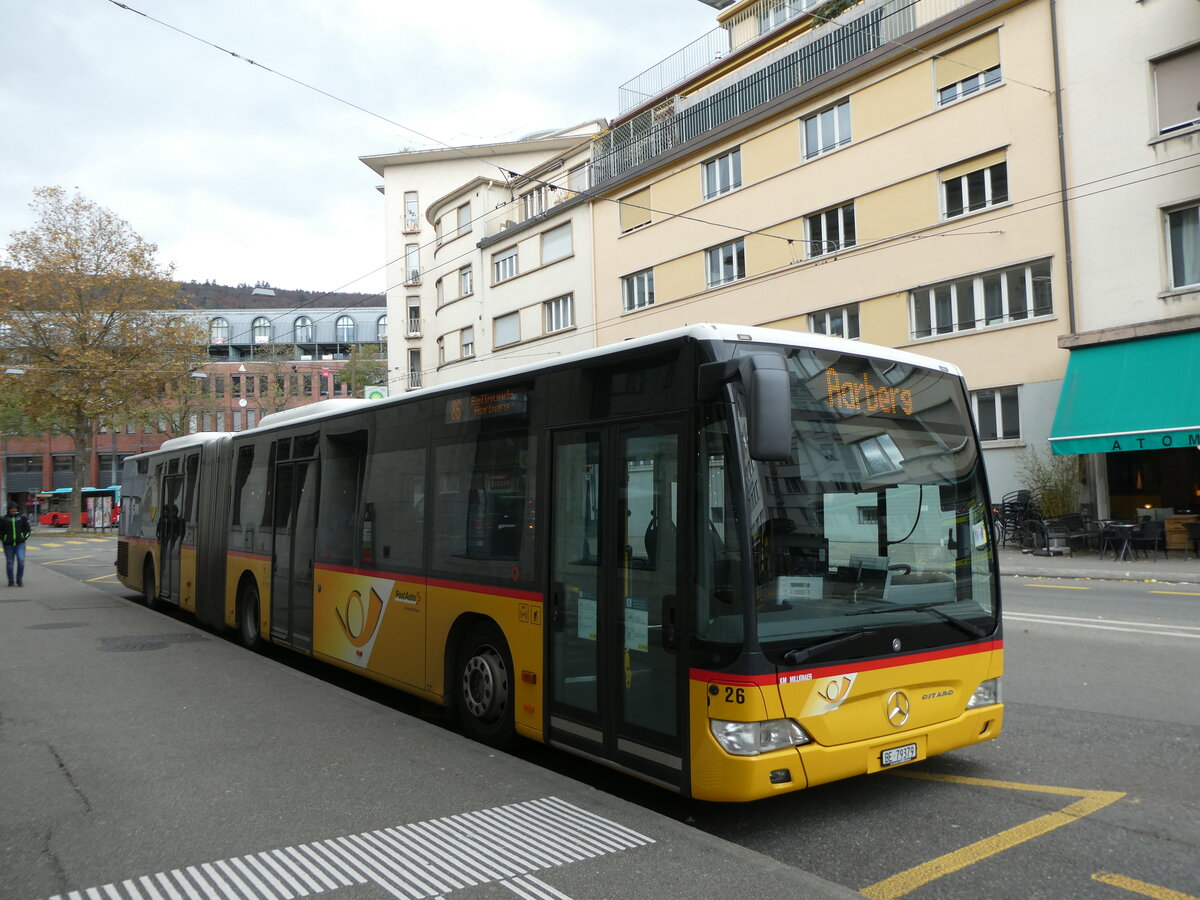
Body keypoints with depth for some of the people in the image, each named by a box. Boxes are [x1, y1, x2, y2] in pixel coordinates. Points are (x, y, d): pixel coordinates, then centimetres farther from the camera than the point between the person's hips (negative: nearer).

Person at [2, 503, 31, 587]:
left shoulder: (22, 518, 7)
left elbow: (27, 530, 11)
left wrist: (23, 537, 0)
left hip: (20, 544, -1)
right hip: (8, 545, 1)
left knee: (21, 561, -13)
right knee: (9, 563, 5)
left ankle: (20, 580, -1)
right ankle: (10, 582, 15)